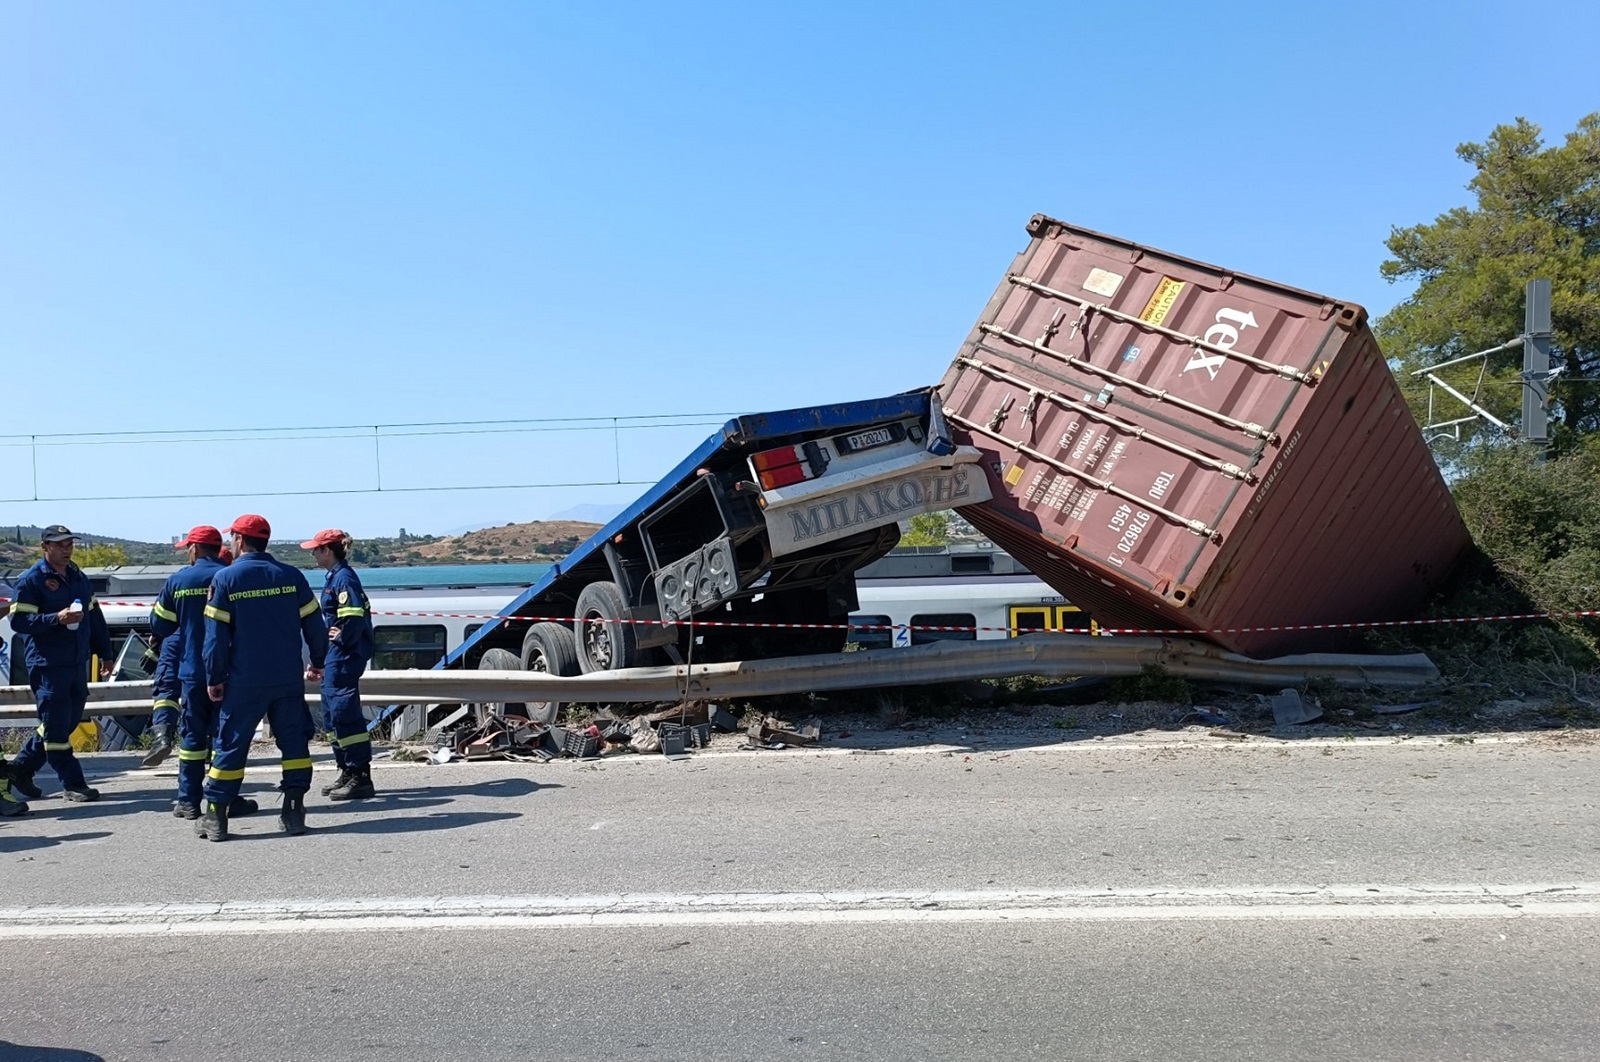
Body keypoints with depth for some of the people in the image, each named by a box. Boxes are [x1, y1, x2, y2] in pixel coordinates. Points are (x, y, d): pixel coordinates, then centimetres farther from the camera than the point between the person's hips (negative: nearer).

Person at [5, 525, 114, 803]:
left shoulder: (79, 577, 14)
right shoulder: (31, 580, -6)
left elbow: (95, 617, 20)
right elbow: (18, 621, -12)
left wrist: (103, 652, 20)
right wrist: (56, 619, -24)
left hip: (78, 664, 7)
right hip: (47, 666, -7)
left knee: (67, 722, 13)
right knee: (56, 727, -3)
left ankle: (20, 768, 29)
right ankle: (72, 784, 3)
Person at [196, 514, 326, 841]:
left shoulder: (225, 578, -5)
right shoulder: (292, 575, 2)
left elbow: (216, 633, -6)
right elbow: (313, 623, 5)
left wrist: (214, 678, 2)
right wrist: (318, 662, 18)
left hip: (244, 681, -2)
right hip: (289, 679, 2)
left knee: (231, 744, 7)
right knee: (294, 741, 9)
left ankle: (215, 817, 11)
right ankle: (294, 812, 9)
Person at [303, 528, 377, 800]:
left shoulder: (344, 577, -15)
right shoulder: (334, 577, 16)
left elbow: (354, 616, -26)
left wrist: (342, 639, -14)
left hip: (345, 657, -11)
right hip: (334, 658, 11)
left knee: (344, 713, -9)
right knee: (331, 714, 15)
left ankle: (361, 778, -5)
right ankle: (347, 773, 22)